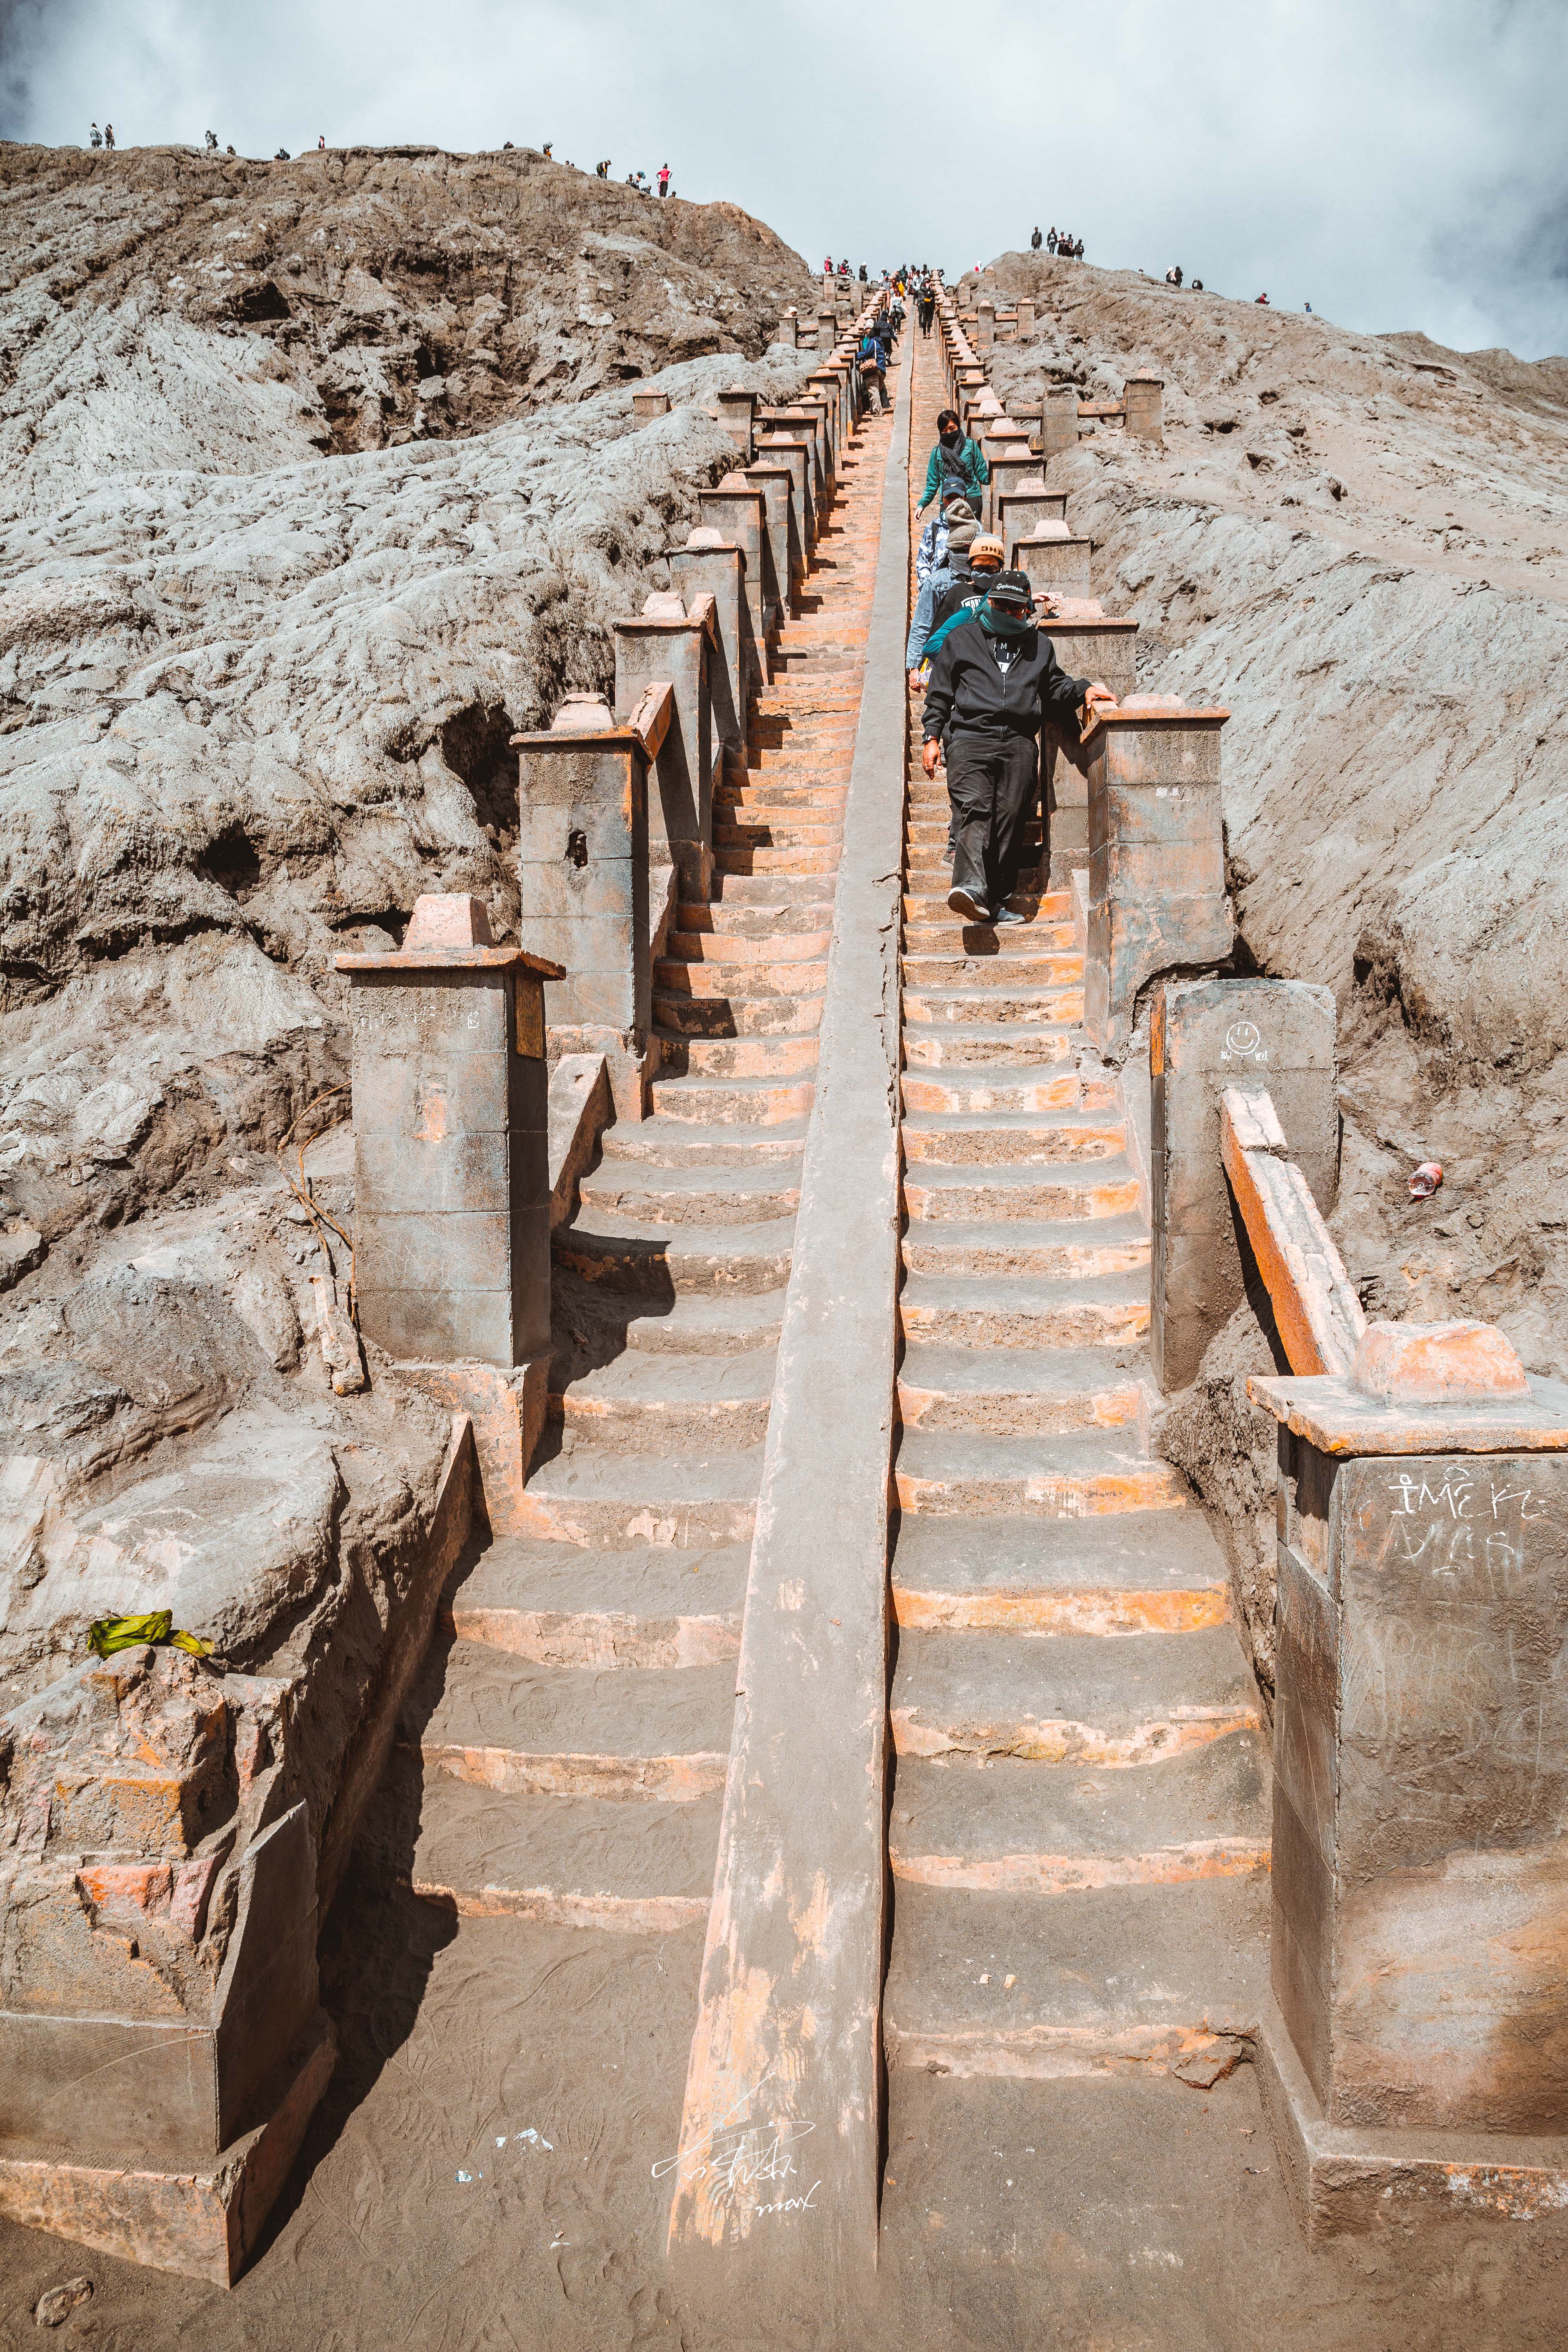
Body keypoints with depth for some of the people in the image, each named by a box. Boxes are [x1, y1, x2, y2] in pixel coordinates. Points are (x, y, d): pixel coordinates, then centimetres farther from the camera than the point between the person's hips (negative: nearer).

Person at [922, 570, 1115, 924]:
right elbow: (939, 693, 17)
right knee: (973, 808, -23)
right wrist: (931, 738, 7)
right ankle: (971, 886, -41)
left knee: (1011, 818, -7)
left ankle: (997, 901, -4)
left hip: (1020, 744, 3)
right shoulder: (961, 638, 19)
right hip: (970, 738, -3)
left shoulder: (1039, 645, 25)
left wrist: (1084, 689, 9)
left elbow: (1055, 690, 29)